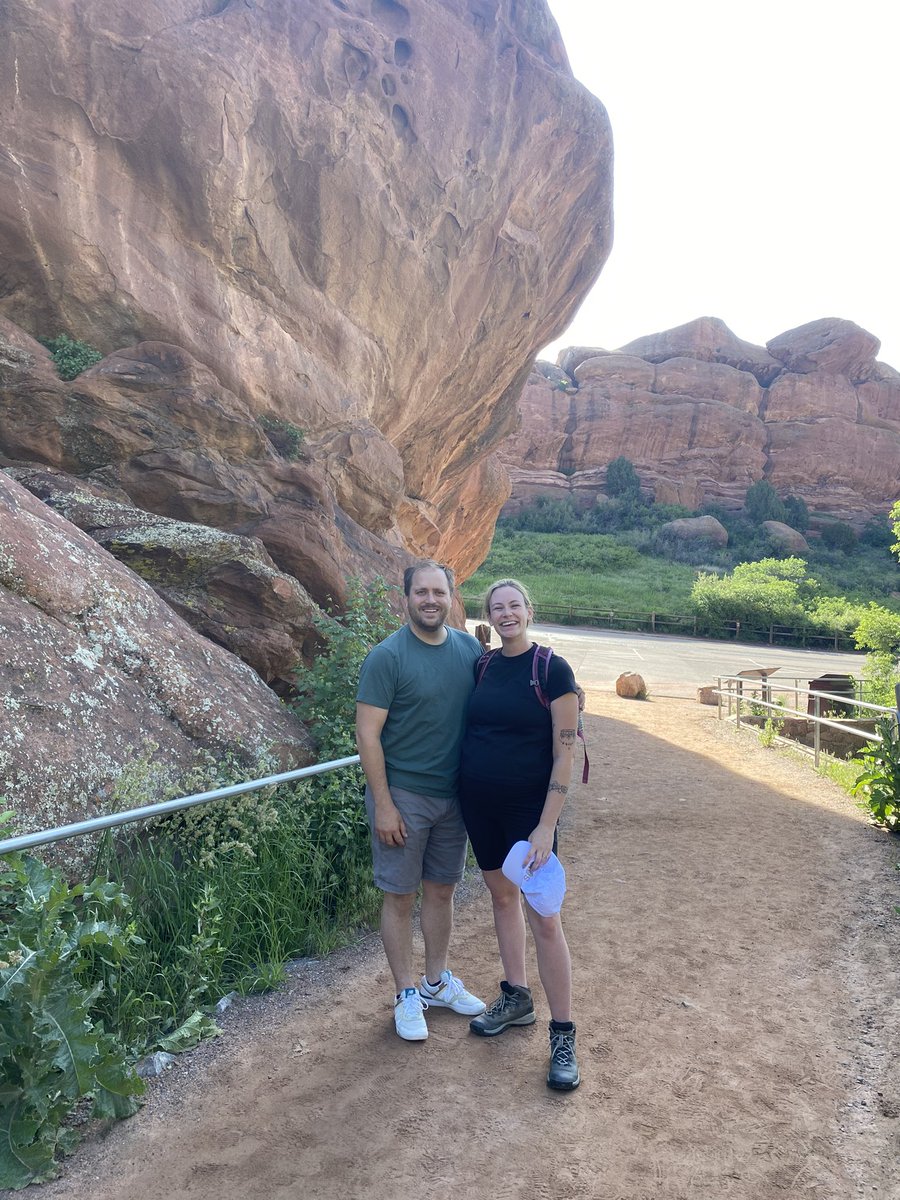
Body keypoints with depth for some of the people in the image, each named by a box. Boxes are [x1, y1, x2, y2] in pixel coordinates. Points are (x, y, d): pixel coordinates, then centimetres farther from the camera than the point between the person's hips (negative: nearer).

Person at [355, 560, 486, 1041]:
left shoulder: (470, 649, 0)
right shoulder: (387, 656, -15)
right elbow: (368, 734, -15)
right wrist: (383, 804, -16)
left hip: (453, 794, 5)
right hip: (403, 795, -5)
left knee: (441, 889, 18)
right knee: (400, 895, 8)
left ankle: (438, 981, 37)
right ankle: (407, 994, 26)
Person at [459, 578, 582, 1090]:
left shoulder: (552, 670, -12)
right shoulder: (483, 667, 4)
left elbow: (566, 754, -14)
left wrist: (546, 826, -17)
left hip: (528, 807, -6)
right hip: (479, 802, 6)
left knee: (543, 918, -3)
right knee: (502, 897, 18)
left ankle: (564, 1036, 12)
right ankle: (516, 999, 36)